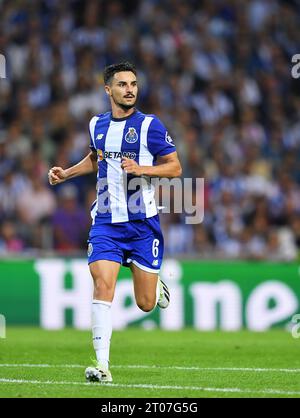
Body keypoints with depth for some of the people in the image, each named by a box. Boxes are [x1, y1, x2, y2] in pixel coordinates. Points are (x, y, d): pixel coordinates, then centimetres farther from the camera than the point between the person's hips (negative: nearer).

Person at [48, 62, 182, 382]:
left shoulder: (150, 125, -6)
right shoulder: (97, 124, 8)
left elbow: (175, 167, -4)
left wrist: (140, 168, -18)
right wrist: (66, 173, 16)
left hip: (143, 223, -2)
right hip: (106, 222, 2)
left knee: (146, 304, 3)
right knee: (102, 284, -18)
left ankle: (158, 287, 42)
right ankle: (102, 364, -18)